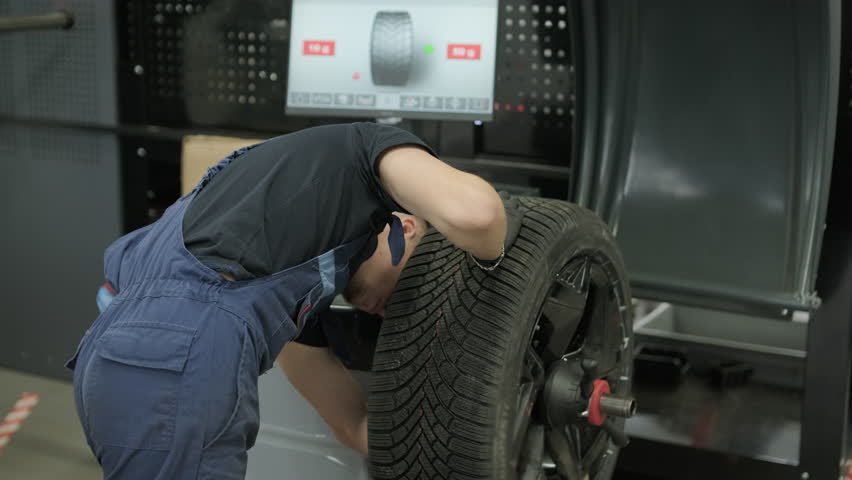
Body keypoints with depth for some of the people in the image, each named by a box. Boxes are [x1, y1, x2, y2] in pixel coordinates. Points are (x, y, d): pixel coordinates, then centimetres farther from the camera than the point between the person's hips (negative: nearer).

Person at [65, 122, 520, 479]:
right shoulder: (370, 149, 14)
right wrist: (493, 256, 14)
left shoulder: (300, 284, 32)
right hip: (177, 368, -9)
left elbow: (357, 426, 37)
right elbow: (471, 213, -9)